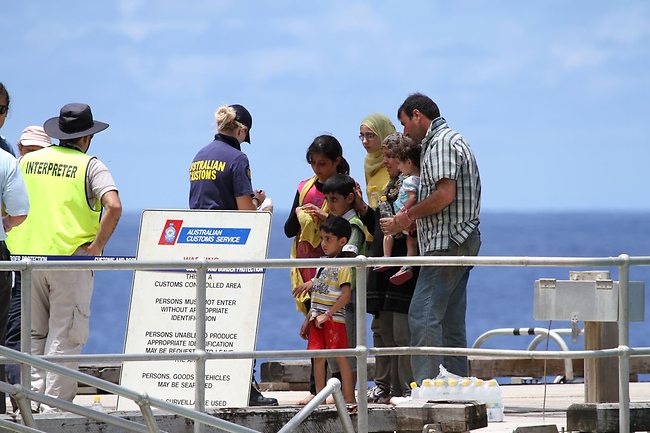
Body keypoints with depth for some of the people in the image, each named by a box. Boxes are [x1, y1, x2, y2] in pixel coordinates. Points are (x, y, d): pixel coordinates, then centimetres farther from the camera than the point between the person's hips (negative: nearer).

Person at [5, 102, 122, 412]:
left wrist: (16, 240, 14)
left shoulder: (28, 160, 9)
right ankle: (55, 403, -4)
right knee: (65, 335, 0)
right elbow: (113, 206, -19)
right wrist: (96, 247, -12)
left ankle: (33, 396, 10)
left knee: (33, 332, 15)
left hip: (28, 256, 4)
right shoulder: (90, 165, -4)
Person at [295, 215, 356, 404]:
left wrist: (327, 314, -18)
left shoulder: (343, 267, -9)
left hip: (334, 319, -8)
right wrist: (307, 320, 20)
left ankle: (349, 397, -4)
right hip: (317, 320, 8)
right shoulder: (323, 264, 17)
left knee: (340, 356, -6)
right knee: (318, 356, 7)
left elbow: (345, 296, -17)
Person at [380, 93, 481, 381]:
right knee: (451, 322, 9)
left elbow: (445, 194, -20)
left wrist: (407, 217, -10)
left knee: (423, 316, -14)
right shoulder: (451, 140, 23)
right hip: (463, 242, 11)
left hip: (447, 244, -11)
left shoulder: (441, 142, -9)